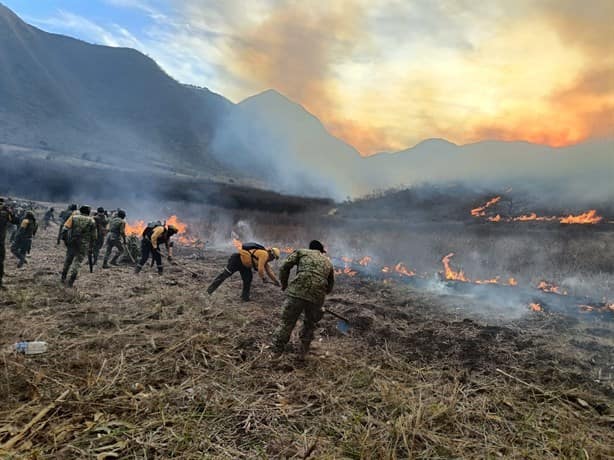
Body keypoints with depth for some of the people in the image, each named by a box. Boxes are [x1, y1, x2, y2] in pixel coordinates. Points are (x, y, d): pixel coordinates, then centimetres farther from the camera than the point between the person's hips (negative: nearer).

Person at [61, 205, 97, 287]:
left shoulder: (73, 217, 5)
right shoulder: (92, 221, 4)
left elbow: (65, 228, -6)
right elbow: (93, 237, 5)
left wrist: (65, 239, 4)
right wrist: (91, 248, 12)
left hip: (71, 242, 2)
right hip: (83, 245, -2)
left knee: (68, 260, 19)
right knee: (77, 262, 1)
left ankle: (63, 277, 30)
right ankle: (70, 281, -6)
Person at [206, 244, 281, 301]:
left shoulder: (265, 258, 11)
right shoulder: (264, 254, -20)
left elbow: (269, 270, 19)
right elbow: (260, 269, -25)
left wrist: (275, 281, 21)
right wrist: (263, 278, -7)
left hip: (244, 264, 10)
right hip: (237, 259, -10)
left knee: (248, 279, 5)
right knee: (225, 274, -5)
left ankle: (245, 297, 15)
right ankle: (210, 289, 4)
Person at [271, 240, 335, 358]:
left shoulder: (301, 252, 19)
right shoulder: (328, 262, 28)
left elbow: (285, 267, 8)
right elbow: (329, 287, 30)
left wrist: (284, 285, 21)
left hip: (297, 292, -3)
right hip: (317, 297, 3)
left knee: (286, 323, 9)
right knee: (310, 324, 24)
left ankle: (276, 352, 13)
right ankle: (303, 352, 32)